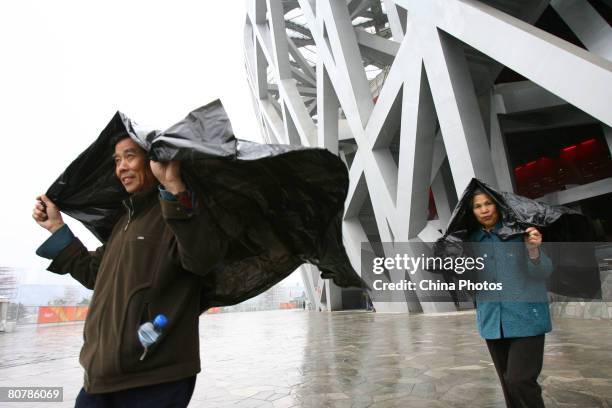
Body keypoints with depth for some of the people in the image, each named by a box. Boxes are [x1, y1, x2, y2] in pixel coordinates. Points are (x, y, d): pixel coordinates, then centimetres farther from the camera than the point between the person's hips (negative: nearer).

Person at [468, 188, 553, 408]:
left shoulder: (519, 231, -7)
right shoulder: (473, 239, 3)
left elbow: (544, 273, -8)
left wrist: (533, 251, -28)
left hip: (526, 318, -4)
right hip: (493, 322, 4)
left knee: (520, 380, -10)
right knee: (508, 383, 16)